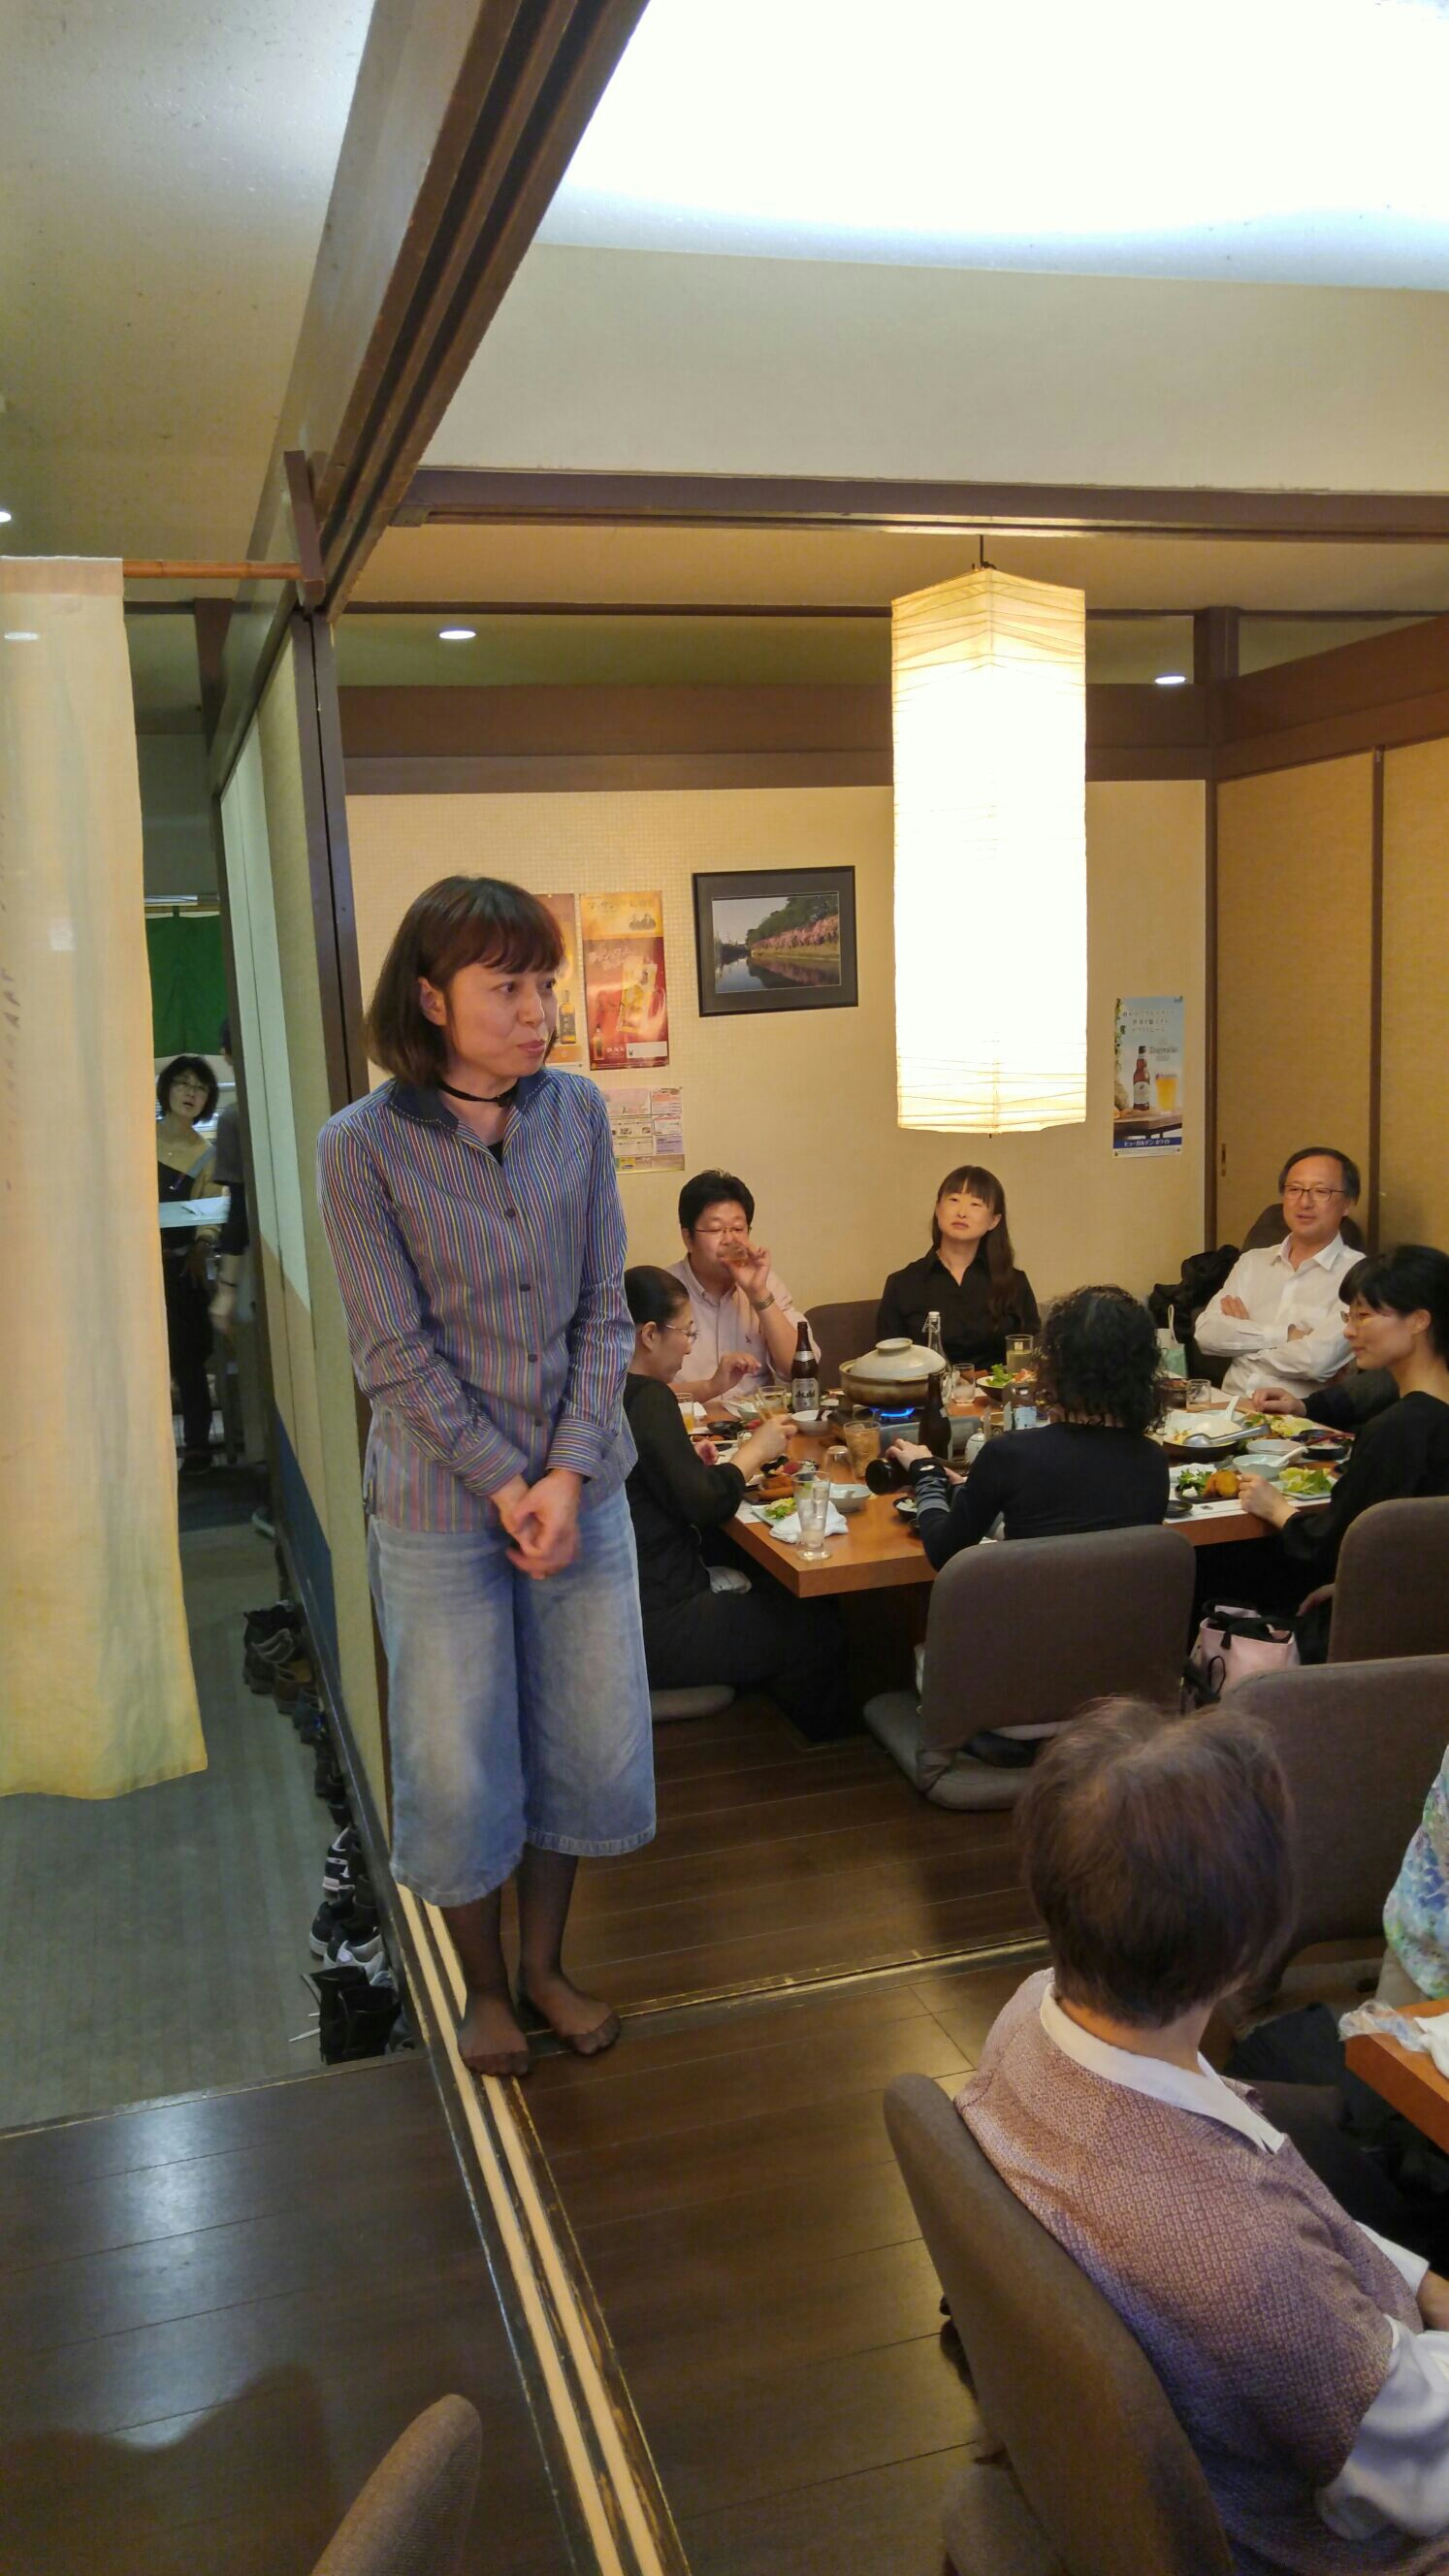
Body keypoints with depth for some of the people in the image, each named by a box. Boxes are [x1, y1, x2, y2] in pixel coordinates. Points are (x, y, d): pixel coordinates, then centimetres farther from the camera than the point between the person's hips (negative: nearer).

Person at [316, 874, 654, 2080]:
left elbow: (605, 1312, -1)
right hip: (440, 1507, -3)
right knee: (459, 1765, 9)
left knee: (589, 1746, 13)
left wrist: (568, 1474, -11)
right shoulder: (362, 1145, -11)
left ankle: (546, 1962, 38)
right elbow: (396, 1354, -11)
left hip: (583, 1486, 4)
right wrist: (503, 1484, -14)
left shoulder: (579, 1112, -2)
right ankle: (485, 1985, 35)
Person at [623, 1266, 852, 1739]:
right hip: (651, 1630, -10)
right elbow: (706, 1504, -21)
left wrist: (686, 1458, 6)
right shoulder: (646, 1398, -21)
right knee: (819, 1625, 5)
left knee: (777, 1597, 24)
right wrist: (757, 1449, -6)